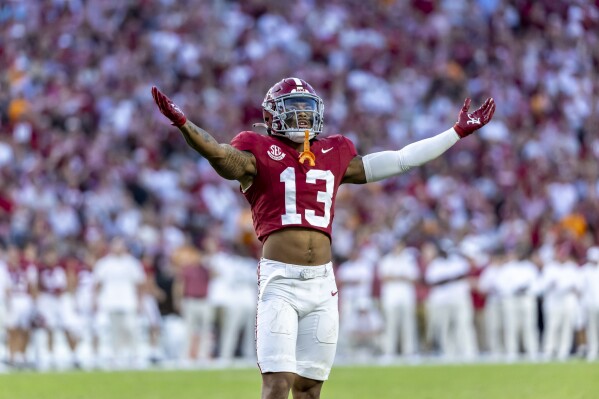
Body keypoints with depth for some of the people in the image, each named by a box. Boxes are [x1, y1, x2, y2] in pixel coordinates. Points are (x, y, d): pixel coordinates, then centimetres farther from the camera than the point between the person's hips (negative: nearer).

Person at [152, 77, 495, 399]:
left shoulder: (334, 156, 17)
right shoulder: (261, 154, 4)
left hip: (322, 282, 4)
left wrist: (458, 132, 24)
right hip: (280, 280, -4)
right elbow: (221, 154, -16)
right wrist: (183, 124, -34)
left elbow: (402, 160, 22)